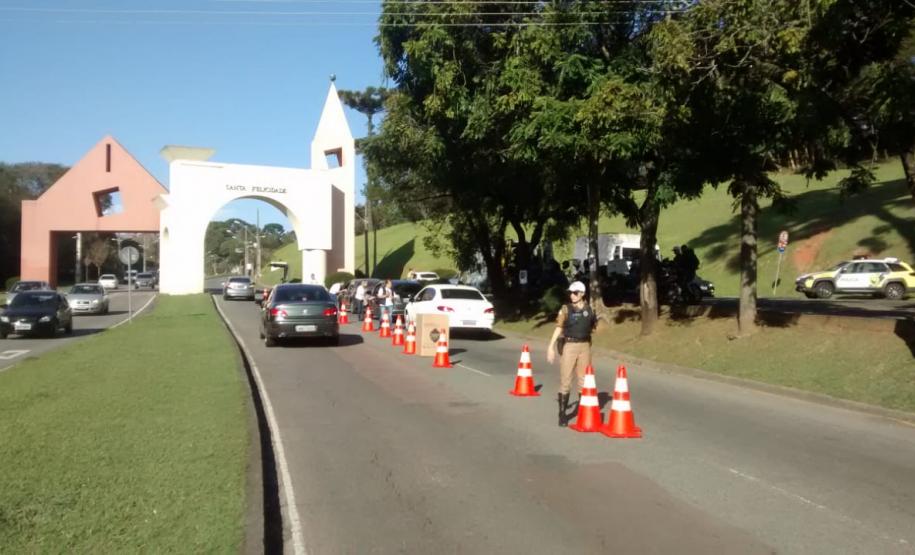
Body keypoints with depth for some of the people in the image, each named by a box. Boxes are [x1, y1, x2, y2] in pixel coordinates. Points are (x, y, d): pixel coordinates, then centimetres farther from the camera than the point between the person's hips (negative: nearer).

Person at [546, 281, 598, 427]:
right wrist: (551, 346, -18)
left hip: (585, 347, 3)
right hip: (569, 346, -3)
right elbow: (559, 327, -11)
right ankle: (562, 414, 4)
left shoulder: (589, 309, 5)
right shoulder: (566, 309, -4)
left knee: (584, 380, 11)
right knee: (565, 381, -2)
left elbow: (593, 327, 19)